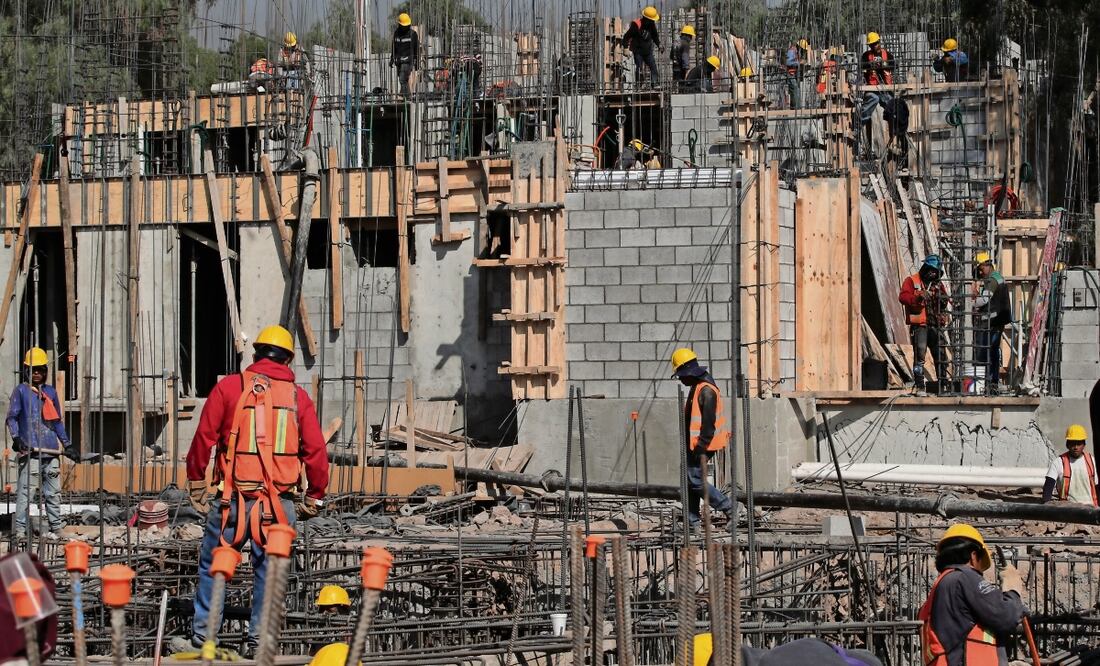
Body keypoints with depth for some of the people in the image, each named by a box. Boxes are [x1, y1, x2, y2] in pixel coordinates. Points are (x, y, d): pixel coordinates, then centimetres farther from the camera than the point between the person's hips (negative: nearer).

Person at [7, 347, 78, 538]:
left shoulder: (51, 392, 18)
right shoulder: (21, 390, 4)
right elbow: (12, 417, 0)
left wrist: (67, 445, 21)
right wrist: (16, 438, -16)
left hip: (52, 451, 5)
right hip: (30, 451, -5)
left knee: (53, 493, 7)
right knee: (25, 490, -11)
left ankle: (55, 528, 13)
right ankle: (20, 529, -11)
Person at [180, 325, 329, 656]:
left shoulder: (229, 387, 1)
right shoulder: (299, 397, 5)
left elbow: (204, 438, 2)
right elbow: (316, 451, 5)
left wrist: (195, 481, 14)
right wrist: (314, 497, 15)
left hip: (234, 498, -1)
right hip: (281, 502, 1)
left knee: (212, 565, 13)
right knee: (269, 571, 9)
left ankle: (203, 631, 15)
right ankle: (259, 638, 9)